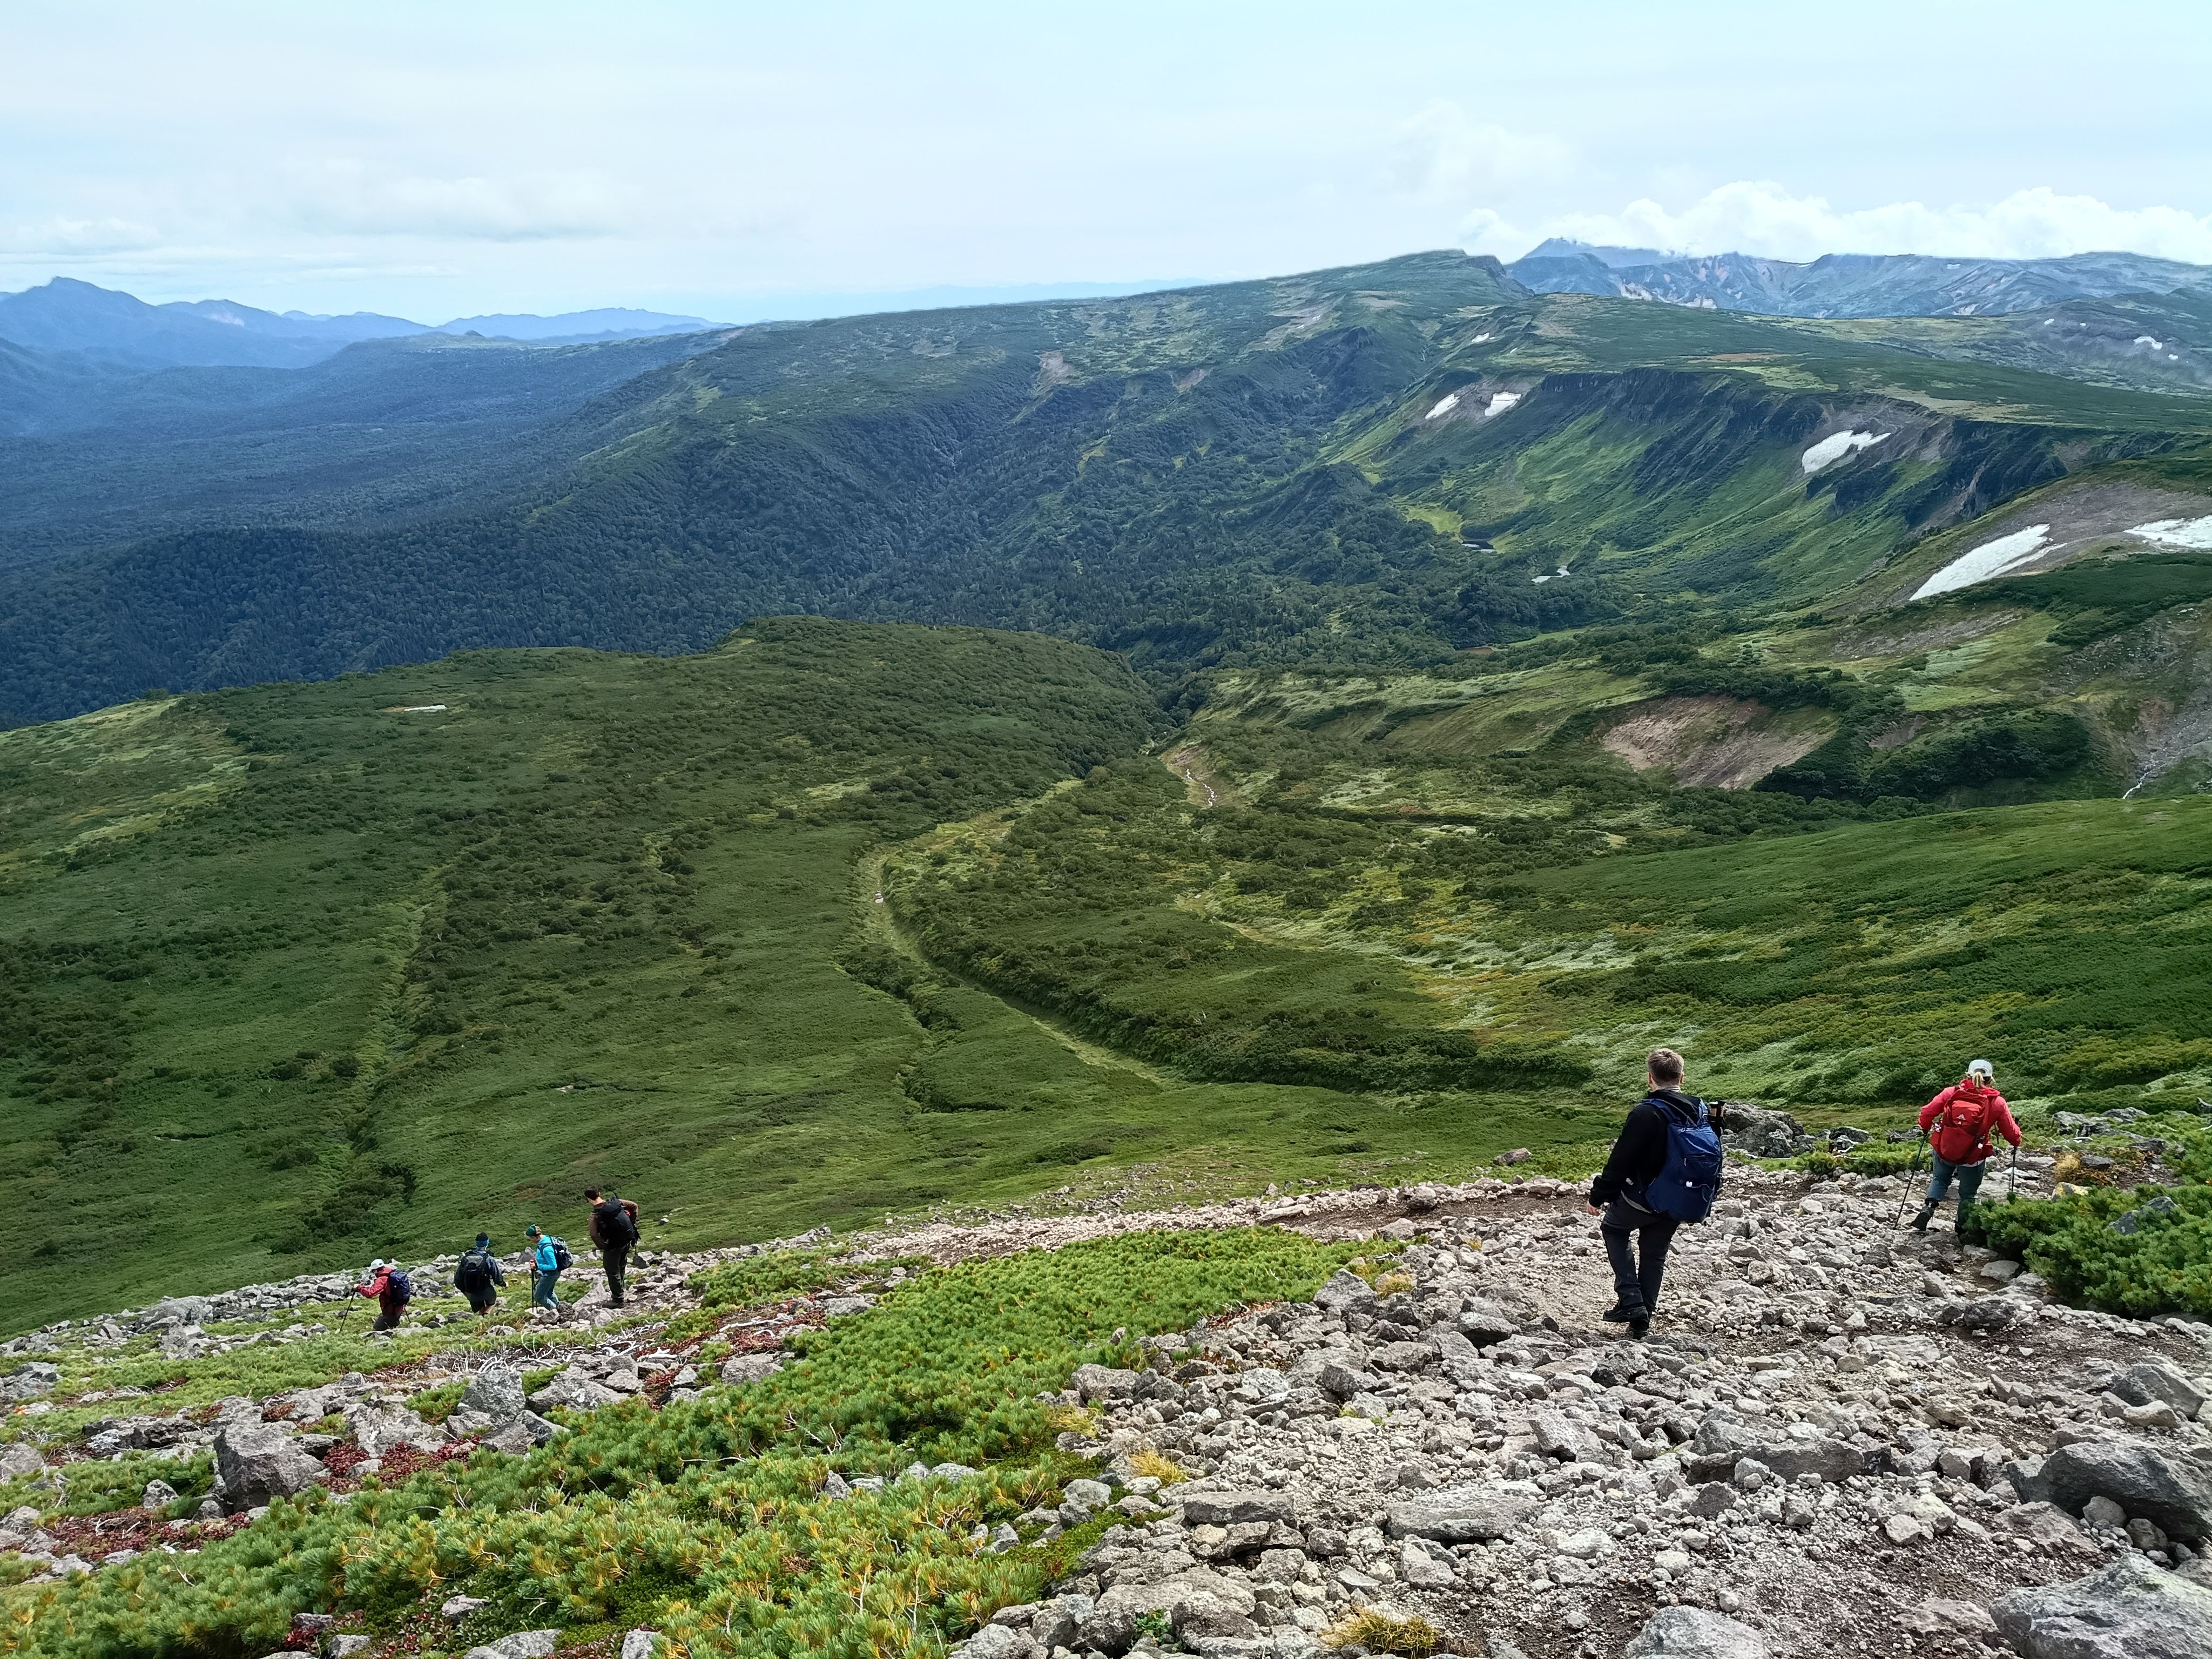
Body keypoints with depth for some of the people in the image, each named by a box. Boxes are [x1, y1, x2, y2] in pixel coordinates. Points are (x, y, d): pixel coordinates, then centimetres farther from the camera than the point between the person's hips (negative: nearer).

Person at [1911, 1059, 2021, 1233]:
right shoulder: (1997, 1103, -8)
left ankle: (1929, 1207, 4)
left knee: (1940, 1179, 27)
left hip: (1943, 1149, 1)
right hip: (1972, 1157, -1)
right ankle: (1962, 1229, 29)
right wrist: (2016, 1142, 23)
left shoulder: (1951, 1093, -6)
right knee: (1967, 1194, 20)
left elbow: (1927, 1112, -3)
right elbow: (2011, 1132, 0)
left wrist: (1925, 1128, 19)